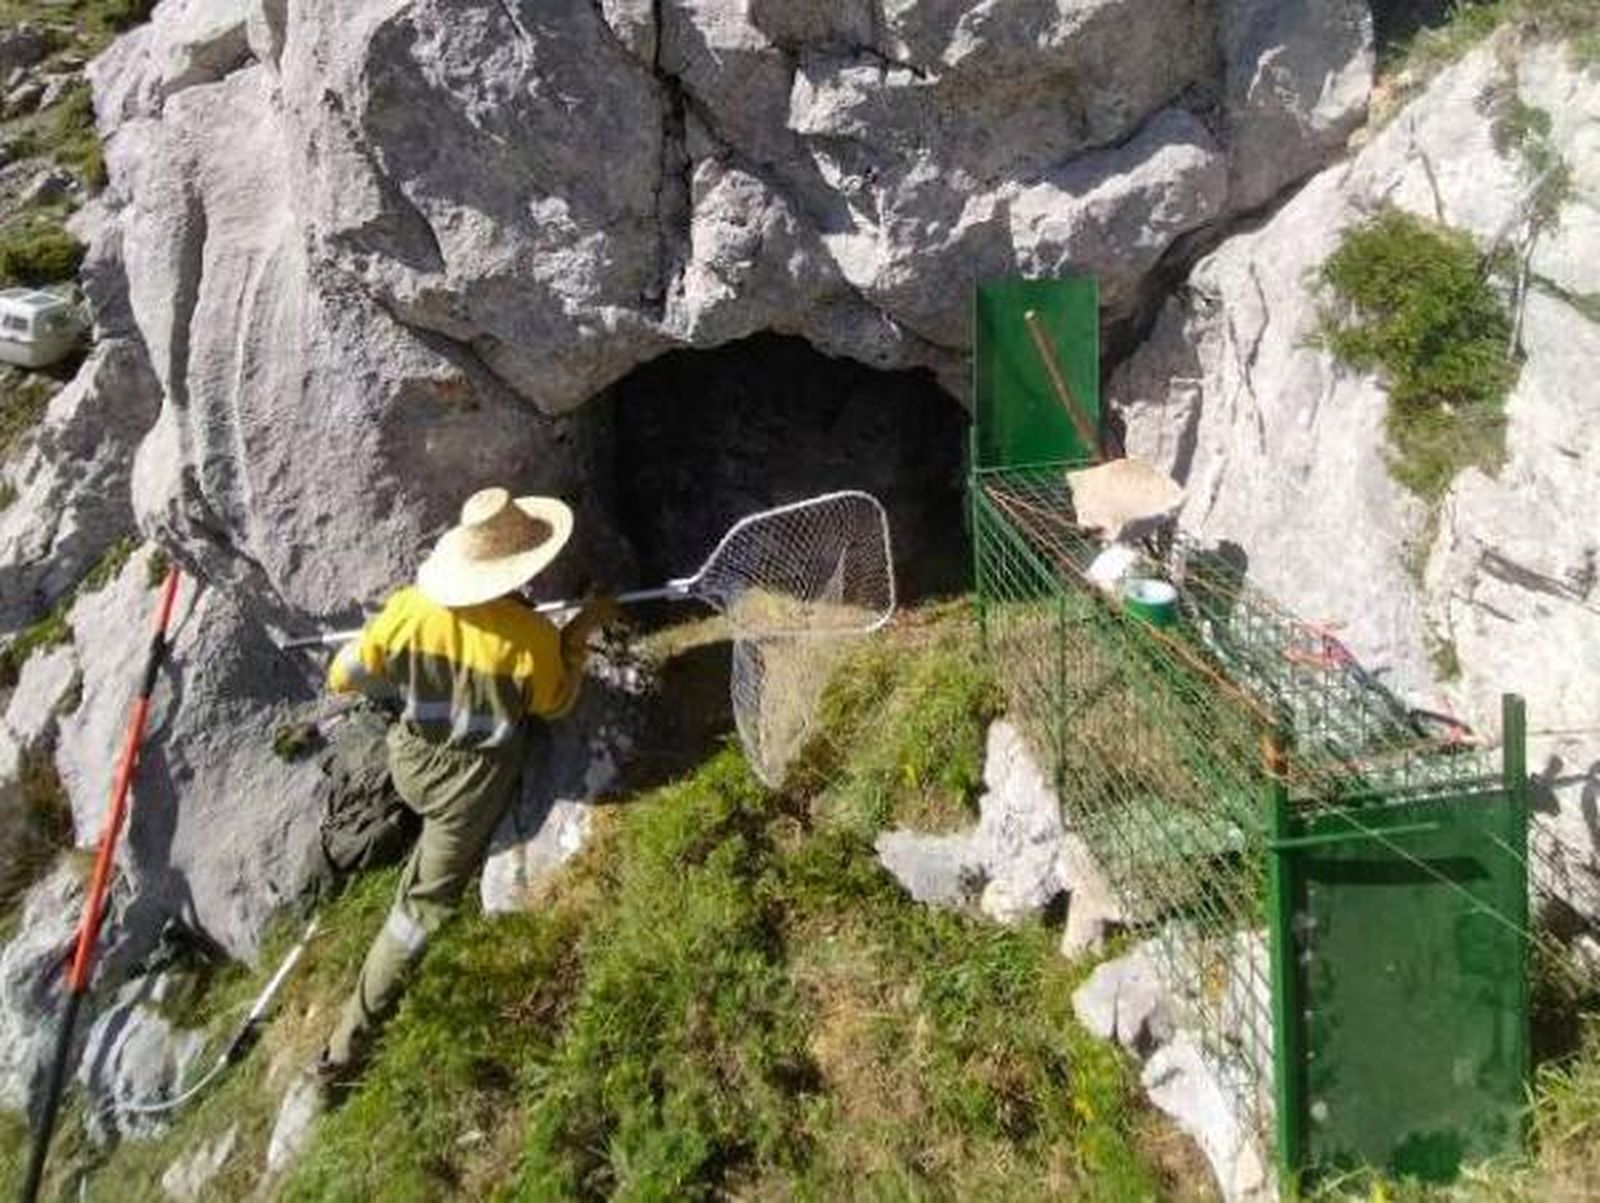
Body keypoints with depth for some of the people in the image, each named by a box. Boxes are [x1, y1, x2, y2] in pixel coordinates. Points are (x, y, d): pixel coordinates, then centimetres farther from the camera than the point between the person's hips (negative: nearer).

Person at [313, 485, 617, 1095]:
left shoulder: (409, 608, -16)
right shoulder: (532, 636, -24)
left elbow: (343, 678, -3)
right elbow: (554, 706, -4)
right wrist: (582, 631, 1)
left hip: (410, 761, 3)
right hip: (473, 784, -3)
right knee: (423, 904, 8)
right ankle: (347, 1049, 15)